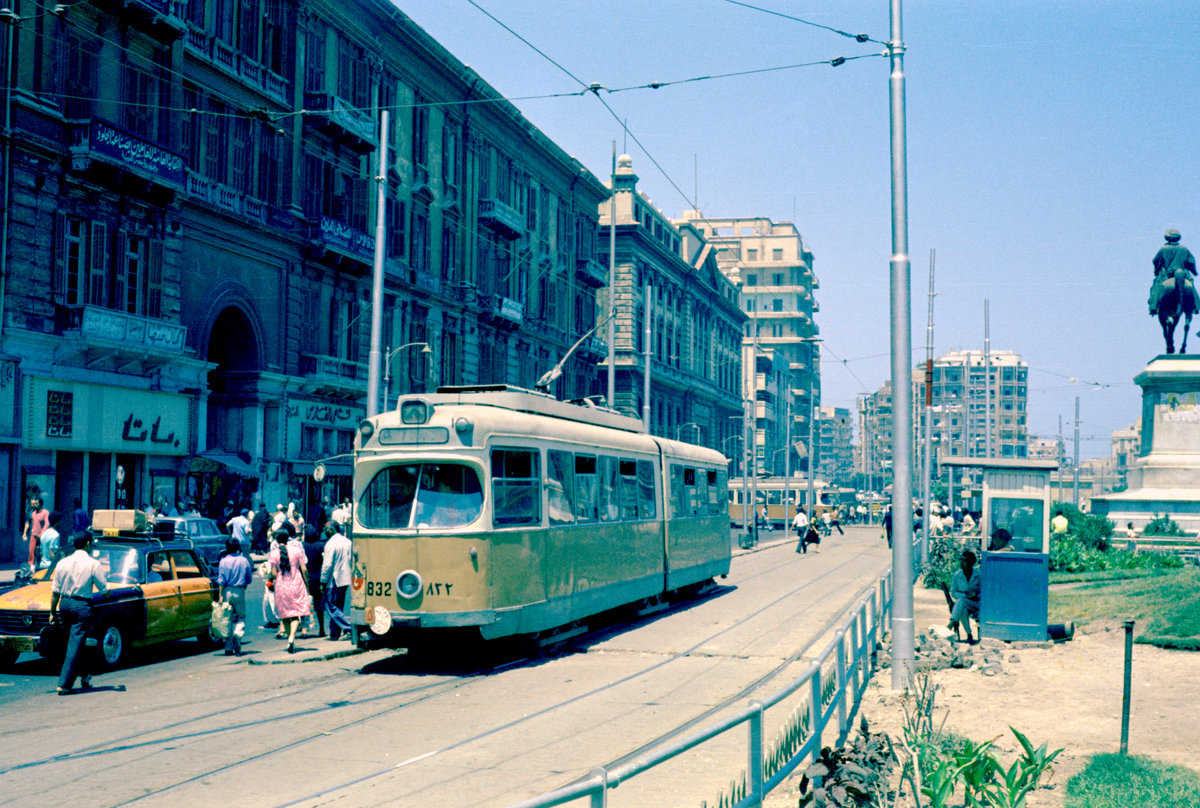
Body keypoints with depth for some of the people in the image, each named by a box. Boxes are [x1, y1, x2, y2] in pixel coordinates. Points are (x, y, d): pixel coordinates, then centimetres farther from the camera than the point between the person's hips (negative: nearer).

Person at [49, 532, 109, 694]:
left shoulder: (62, 563, 3)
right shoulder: (93, 564, -9)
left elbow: (55, 592, 5)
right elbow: (104, 591, -4)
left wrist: (53, 612, 13)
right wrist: (108, 591, 19)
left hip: (64, 604, 5)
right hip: (82, 606, -5)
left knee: (75, 642, 22)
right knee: (75, 645, -1)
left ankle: (84, 676, 36)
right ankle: (64, 685, -4)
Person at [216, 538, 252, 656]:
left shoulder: (224, 561, -6)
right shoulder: (244, 560, 0)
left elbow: (221, 581, -6)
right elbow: (249, 578, 6)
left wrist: (221, 595, -3)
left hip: (227, 591, -1)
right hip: (240, 592, 1)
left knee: (228, 619, 7)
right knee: (241, 618, 10)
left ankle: (228, 648, 7)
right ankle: (237, 646, -7)